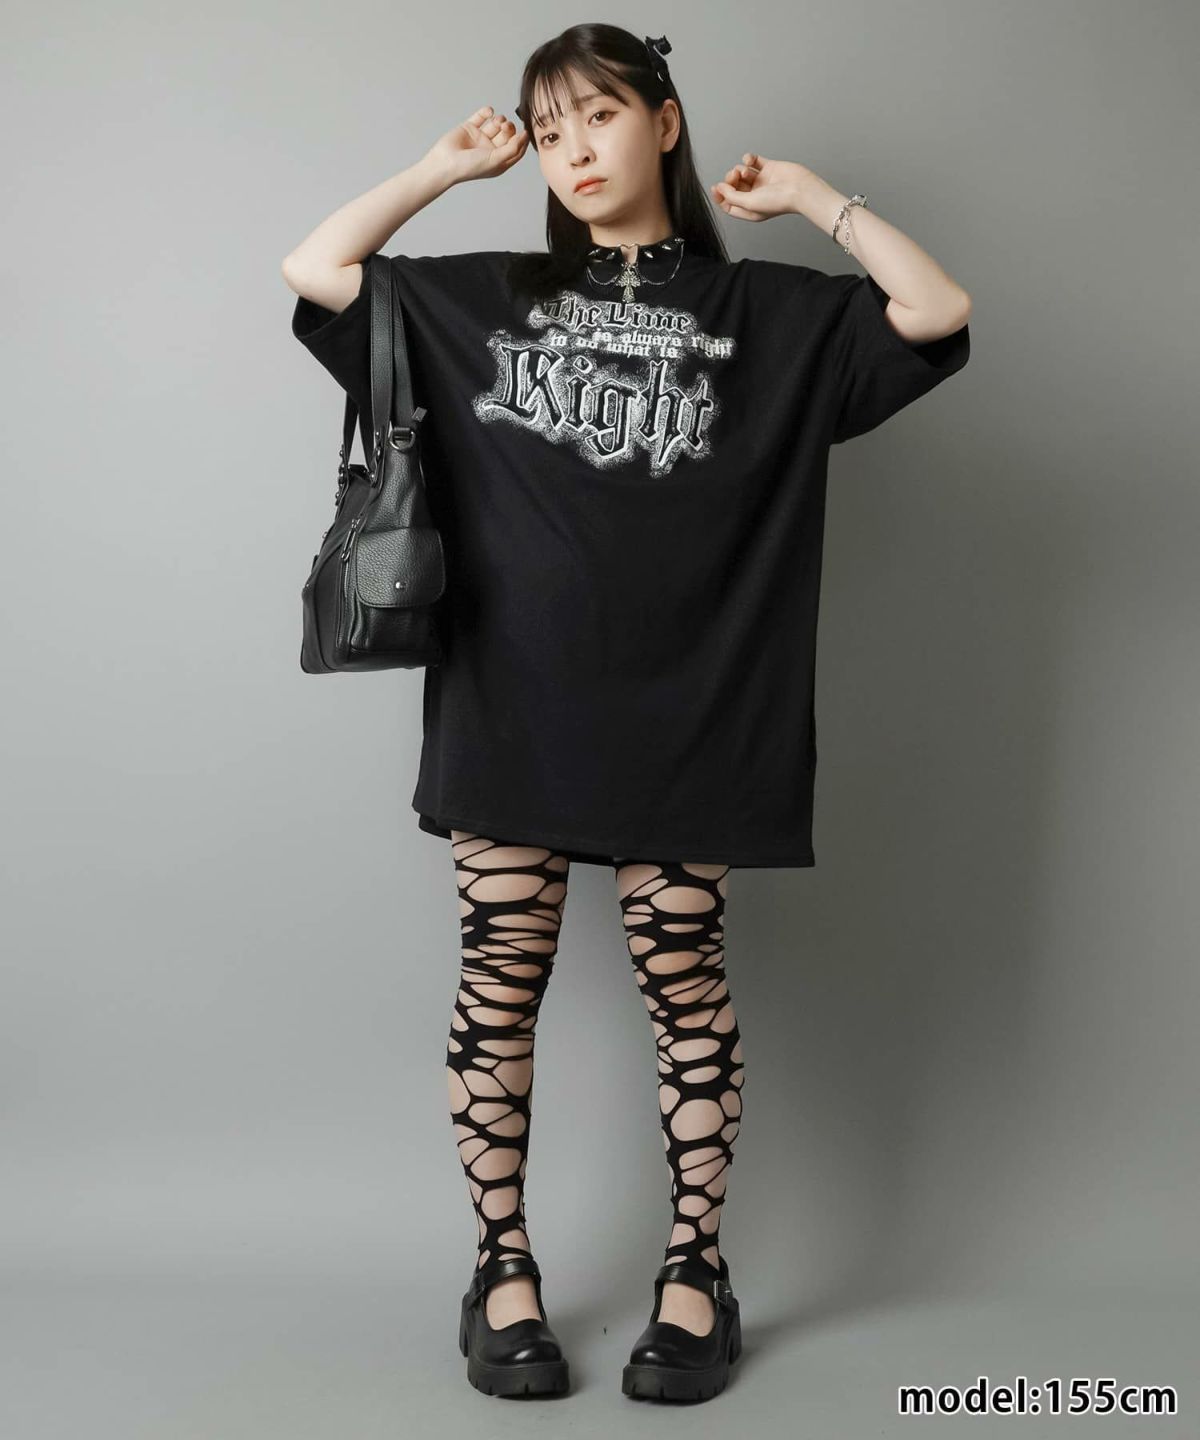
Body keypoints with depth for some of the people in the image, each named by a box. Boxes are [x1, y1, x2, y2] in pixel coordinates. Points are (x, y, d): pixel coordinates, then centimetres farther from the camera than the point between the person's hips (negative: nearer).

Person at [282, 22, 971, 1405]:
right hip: (509, 702, 2)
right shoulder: (486, 298, 13)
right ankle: (502, 1267, 19)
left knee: (683, 979, 4)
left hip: (678, 711, -1)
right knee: (501, 979, 5)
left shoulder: (762, 312, 8)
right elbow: (313, 270, 11)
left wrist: (810, 195, 4)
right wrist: (446, 166, 12)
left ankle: (696, 1271, 19)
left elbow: (938, 315, -2)